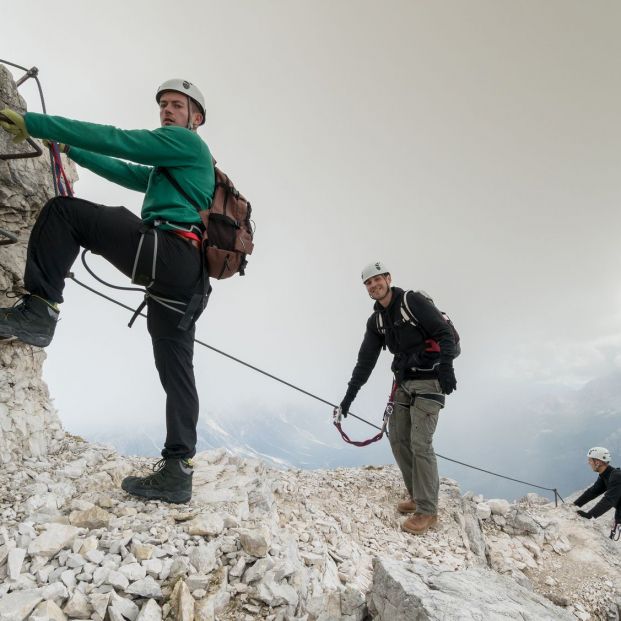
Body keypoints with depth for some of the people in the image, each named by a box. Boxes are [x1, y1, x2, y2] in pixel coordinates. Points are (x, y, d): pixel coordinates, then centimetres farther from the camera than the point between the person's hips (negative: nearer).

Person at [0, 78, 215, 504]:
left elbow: (114, 140, -1)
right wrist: (70, 149, 46)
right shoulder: (169, 169, 37)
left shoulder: (187, 141, 9)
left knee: (63, 211, -3)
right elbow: (124, 172, 43)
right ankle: (177, 473, 8)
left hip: (167, 250, -9)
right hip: (190, 279, 9)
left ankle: (39, 310, -9)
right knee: (176, 370, 5)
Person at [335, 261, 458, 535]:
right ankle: (417, 496, 23)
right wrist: (348, 398, 9)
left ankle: (427, 511, 1)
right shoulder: (375, 321, 11)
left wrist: (445, 367, -29)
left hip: (428, 382, -7)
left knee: (420, 443, -10)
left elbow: (445, 333, -14)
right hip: (404, 383, 7)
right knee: (397, 439, 7)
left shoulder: (414, 301, -10)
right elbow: (365, 361, 11)